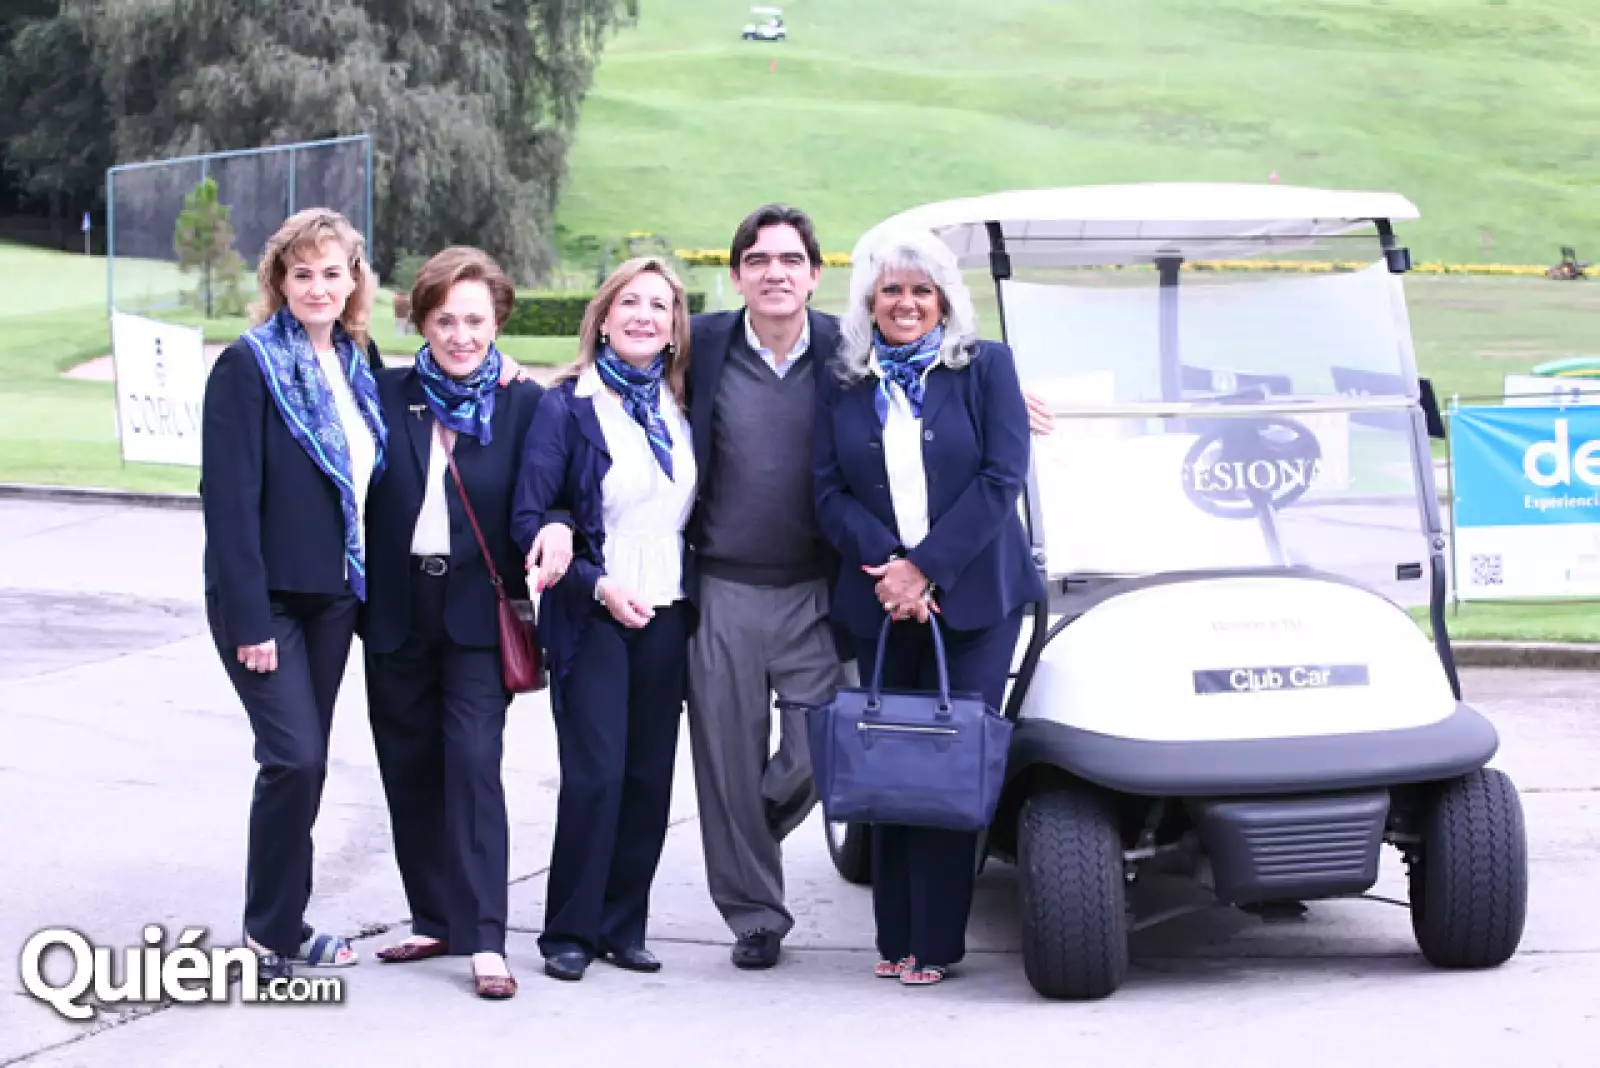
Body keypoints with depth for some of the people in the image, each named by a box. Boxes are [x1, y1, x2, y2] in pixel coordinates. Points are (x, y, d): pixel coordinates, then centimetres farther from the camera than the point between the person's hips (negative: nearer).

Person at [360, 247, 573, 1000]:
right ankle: (434, 919, 23)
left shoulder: (524, 404, -1)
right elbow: (359, 496, 3)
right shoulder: (387, 395, 4)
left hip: (478, 614, -3)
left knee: (473, 761, -10)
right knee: (410, 768, 10)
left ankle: (484, 940, -9)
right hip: (397, 612, 3)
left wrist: (556, 527, -27)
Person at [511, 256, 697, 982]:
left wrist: (691, 590, 7)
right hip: (592, 617, -5)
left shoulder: (681, 409, 10)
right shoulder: (567, 406, -4)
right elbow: (529, 519, -8)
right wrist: (599, 584, -15)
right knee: (595, 777, -8)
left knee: (649, 778, 5)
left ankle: (623, 927, 14)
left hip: (665, 617, 5)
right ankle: (569, 933, 3)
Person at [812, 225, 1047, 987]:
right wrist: (885, 565, -12)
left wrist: (926, 568, -13)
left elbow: (1000, 479, -6)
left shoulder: (986, 368, 3)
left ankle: (935, 940, -1)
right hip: (881, 603, 3)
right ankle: (895, 936, 11)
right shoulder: (844, 384, 10)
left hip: (973, 598, -2)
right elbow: (830, 493, 4)